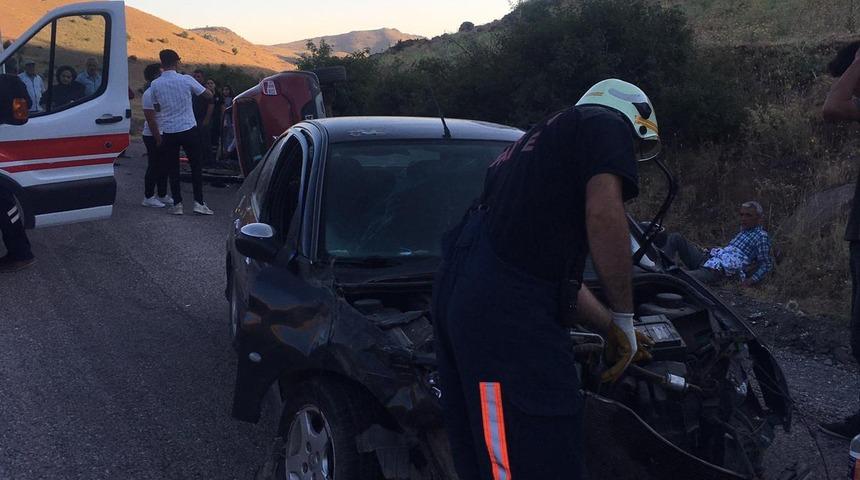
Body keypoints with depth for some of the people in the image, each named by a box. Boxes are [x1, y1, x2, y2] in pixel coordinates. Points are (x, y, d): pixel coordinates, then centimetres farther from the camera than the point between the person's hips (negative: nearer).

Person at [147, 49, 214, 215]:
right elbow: (209, 95, 4)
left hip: (168, 133, 2)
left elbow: (155, 110, 7)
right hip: (189, 130, -2)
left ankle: (177, 204, 8)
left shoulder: (155, 85, -1)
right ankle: (198, 202, 3)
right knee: (196, 166, 7)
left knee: (172, 169, 9)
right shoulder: (186, 80, -7)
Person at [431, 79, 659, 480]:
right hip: (506, 310, -10)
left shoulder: (546, 137, 33)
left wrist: (610, 327, 36)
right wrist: (623, 318, -1)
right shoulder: (607, 124, 6)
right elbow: (604, 215, -13)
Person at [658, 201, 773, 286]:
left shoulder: (762, 236, -1)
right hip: (707, 258, 9)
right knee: (676, 237, -5)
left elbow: (767, 264, -3)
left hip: (717, 270, -9)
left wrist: (752, 280, -14)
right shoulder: (743, 231, 23)